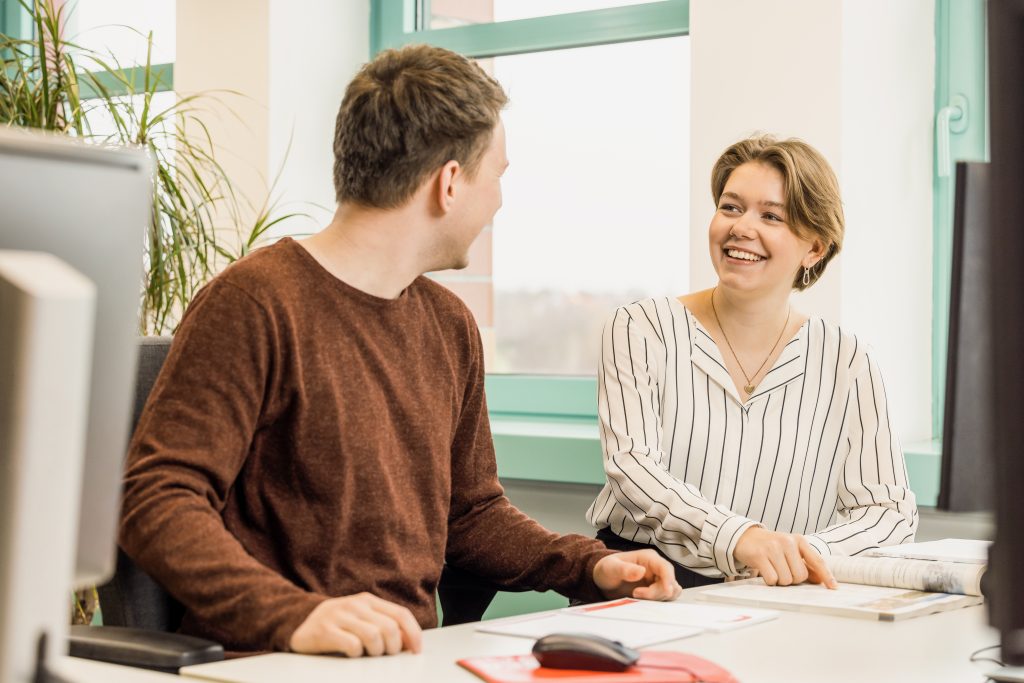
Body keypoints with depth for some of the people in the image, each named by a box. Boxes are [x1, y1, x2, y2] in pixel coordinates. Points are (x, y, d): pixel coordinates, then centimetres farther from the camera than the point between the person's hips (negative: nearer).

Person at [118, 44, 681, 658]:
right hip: (274, 665, -7)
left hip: (412, 655, 7)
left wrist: (590, 566, 6)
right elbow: (155, 502, -18)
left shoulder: (450, 325, 14)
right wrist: (292, 614, -32)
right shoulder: (256, 303, -11)